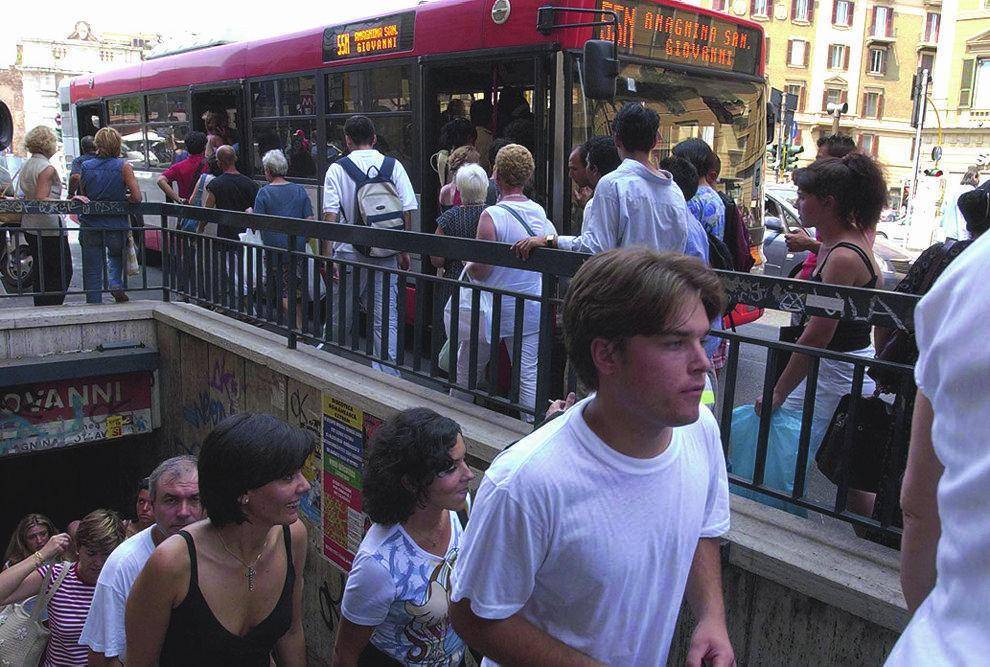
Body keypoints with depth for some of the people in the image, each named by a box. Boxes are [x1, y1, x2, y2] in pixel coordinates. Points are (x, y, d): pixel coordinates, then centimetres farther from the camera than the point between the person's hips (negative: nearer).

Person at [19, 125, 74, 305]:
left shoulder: (25, 167, 11)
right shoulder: (47, 168, -15)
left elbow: (25, 199, 13)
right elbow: (41, 200, -22)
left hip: (30, 228, 9)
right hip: (50, 229, -9)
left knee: (40, 271, 15)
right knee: (63, 271, -1)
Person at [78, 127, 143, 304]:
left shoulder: (86, 166, 1)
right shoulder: (123, 166, -8)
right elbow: (137, 198, -13)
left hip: (90, 226, 1)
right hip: (117, 226, -1)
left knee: (92, 271, 10)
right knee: (116, 256, 27)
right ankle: (116, 283, 5)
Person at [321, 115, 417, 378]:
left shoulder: (337, 169, -3)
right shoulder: (394, 166, 2)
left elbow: (331, 215, -9)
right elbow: (407, 212, 0)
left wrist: (327, 254, -7)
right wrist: (404, 252, 8)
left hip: (349, 254, -1)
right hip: (386, 255, 1)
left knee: (341, 315, 14)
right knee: (386, 317, 4)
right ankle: (388, 374, 5)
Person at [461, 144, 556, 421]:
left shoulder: (492, 215, -16)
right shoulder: (541, 213, 2)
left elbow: (481, 271, -16)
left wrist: (467, 264, 3)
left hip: (494, 309, -4)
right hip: (532, 311, 5)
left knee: (466, 367, 15)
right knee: (529, 374, 6)